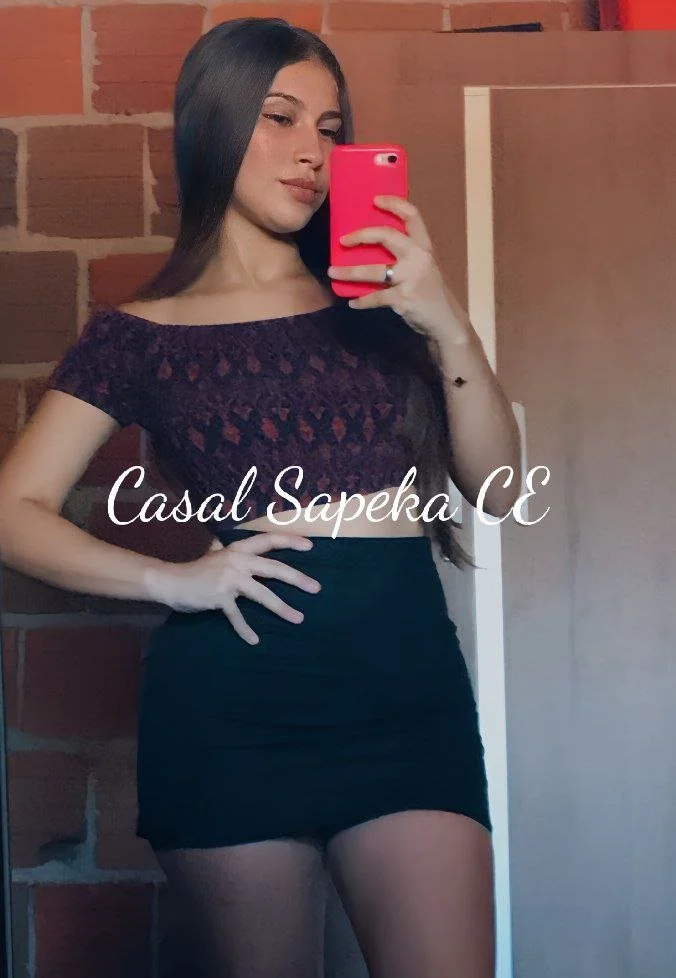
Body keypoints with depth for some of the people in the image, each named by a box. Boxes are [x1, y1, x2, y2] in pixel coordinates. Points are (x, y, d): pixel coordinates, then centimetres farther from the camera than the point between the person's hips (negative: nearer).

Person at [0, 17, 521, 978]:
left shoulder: (379, 300, 13)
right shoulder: (141, 335, 5)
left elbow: (495, 488, 7)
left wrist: (449, 324, -6)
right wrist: (173, 580, -13)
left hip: (408, 675, 2)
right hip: (234, 691, -2)